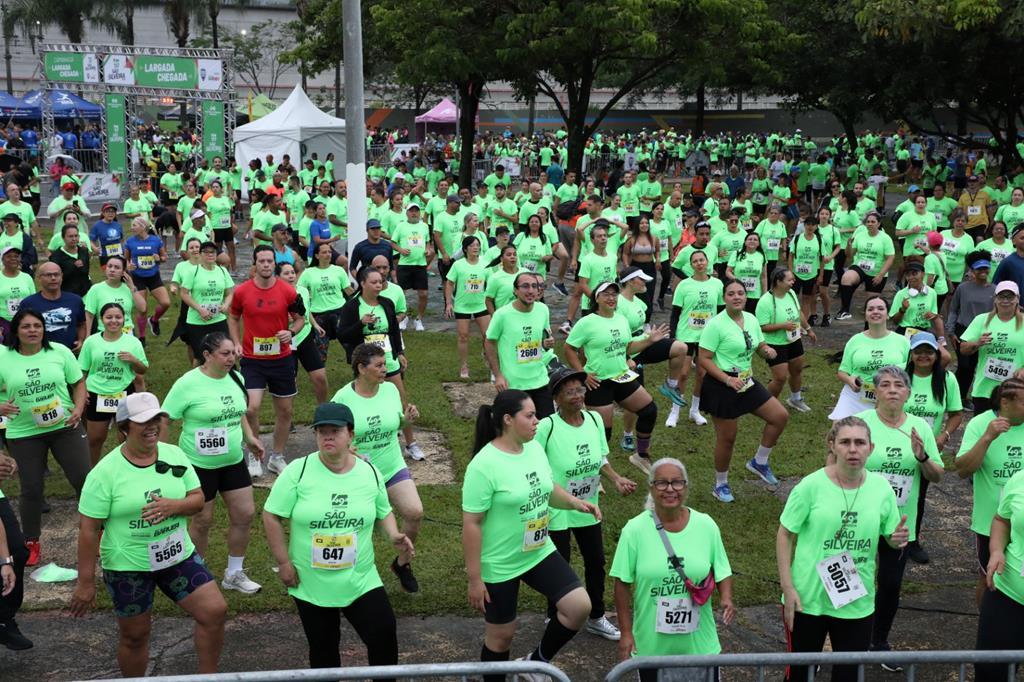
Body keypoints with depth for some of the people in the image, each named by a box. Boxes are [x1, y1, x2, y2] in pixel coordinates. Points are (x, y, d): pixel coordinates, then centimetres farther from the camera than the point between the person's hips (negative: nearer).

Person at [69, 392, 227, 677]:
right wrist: (85, 582, -11)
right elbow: (88, 530, -13)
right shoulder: (105, 472, -17)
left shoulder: (174, 455, -4)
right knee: (135, 635, 10)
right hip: (128, 567, -4)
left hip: (178, 555, 4)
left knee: (215, 611, -2)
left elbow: (198, 499, 1)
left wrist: (173, 506, -22)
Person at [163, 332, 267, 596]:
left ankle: (234, 574, 26)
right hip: (199, 464, -6)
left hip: (233, 460, 6)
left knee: (245, 514, 7)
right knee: (203, 521, 7)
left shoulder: (235, 377, 0)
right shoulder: (188, 384, -19)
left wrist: (250, 437, 11)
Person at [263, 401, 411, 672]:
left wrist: (394, 535, -6)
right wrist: (283, 563, -8)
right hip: (310, 584, -1)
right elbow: (272, 517, -6)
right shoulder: (298, 471, -11)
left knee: (384, 636, -6)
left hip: (361, 581, 1)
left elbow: (383, 513, 14)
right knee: (323, 648, 12)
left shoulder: (370, 472, -2)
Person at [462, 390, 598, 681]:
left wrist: (575, 502, -4)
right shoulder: (484, 465, -24)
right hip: (499, 565, -6)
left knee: (579, 606, -4)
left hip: (540, 552, 6)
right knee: (501, 635, 8)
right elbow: (471, 524, -20)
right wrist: (475, 579, -18)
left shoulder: (535, 448, -1)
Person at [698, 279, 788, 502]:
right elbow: (703, 358, -19)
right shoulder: (716, 324, -18)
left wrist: (768, 351, -8)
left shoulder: (751, 319, 4)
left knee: (780, 416, 5)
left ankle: (759, 462, 23)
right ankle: (721, 485, 25)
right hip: (721, 386, -7)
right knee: (727, 438, 4)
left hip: (747, 382, 7)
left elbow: (760, 346, 17)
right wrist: (727, 379, -27)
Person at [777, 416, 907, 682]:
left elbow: (889, 536, 8)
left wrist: (897, 540, -17)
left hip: (858, 602, 2)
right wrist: (788, 589, -12)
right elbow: (785, 535, -7)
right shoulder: (812, 485, -14)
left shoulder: (882, 488, -5)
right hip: (807, 599, -2)